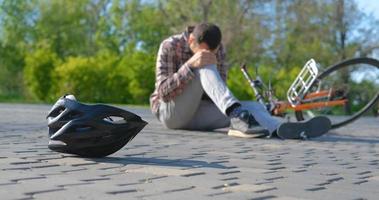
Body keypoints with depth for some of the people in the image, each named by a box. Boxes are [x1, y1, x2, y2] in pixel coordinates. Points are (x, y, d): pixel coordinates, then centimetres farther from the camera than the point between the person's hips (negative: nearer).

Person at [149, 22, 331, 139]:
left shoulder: (218, 50, 0)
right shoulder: (170, 46, -13)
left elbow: (218, 89, -2)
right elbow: (163, 92, -21)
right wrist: (190, 65, -34)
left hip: (196, 112, 4)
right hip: (170, 112, -4)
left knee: (254, 106, -22)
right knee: (203, 67, -30)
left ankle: (279, 129, -52)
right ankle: (236, 114, -47)